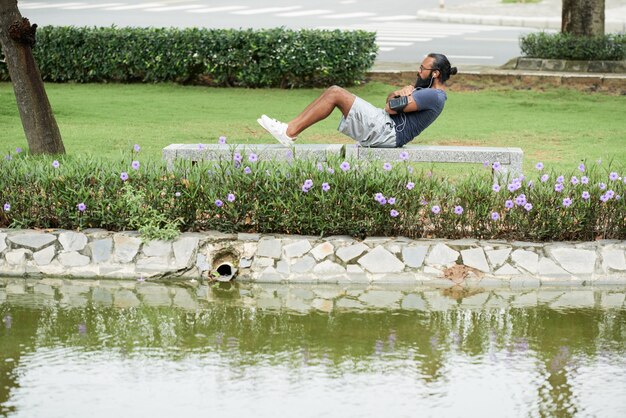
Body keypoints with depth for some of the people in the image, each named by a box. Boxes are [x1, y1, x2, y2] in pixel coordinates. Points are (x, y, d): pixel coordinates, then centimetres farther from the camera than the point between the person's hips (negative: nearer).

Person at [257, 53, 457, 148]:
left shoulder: (434, 96, -13)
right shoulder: (427, 90, 21)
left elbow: (391, 108, -18)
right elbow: (390, 99, 20)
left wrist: (397, 100, 5)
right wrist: (403, 92, -1)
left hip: (387, 132, -11)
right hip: (385, 127, 11)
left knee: (336, 94, -15)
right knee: (333, 91, 4)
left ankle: (290, 133, -13)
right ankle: (289, 127, -1)